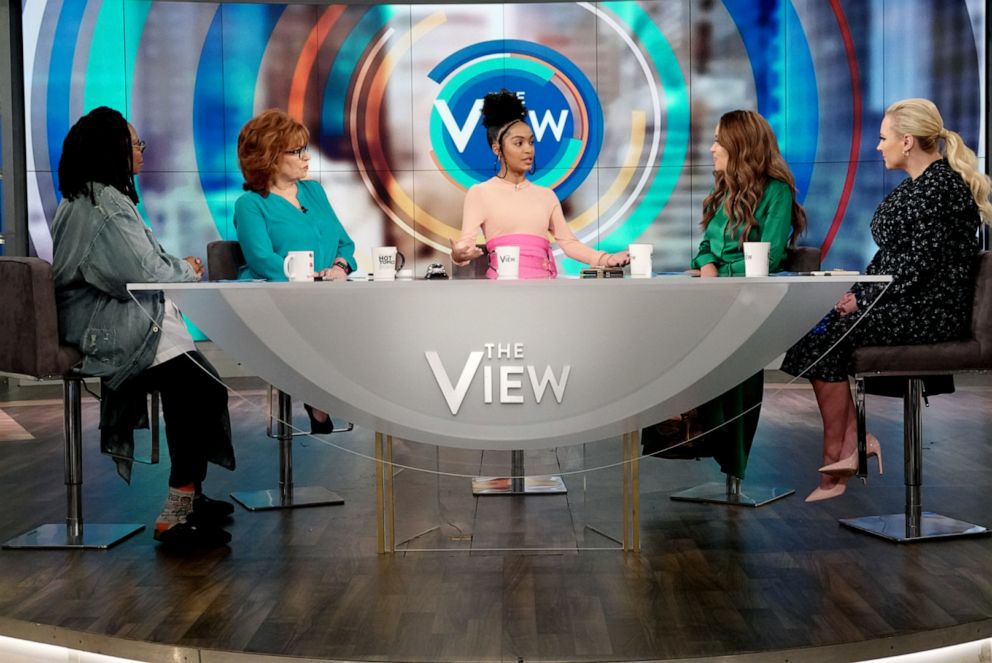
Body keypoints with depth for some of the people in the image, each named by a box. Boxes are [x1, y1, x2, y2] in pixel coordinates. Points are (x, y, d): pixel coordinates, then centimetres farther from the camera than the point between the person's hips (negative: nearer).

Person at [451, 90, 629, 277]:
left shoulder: (546, 195, 18)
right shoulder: (480, 193, 8)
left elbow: (568, 242, 14)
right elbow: (466, 242, -2)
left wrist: (606, 259, 0)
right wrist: (459, 254, -25)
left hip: (543, 283, 4)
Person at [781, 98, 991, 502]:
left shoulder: (941, 187, -15)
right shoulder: (916, 185, 17)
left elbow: (920, 265, -21)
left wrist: (863, 301, -16)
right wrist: (858, 293, 5)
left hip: (930, 313, -10)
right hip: (904, 304, 10)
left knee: (826, 335, -16)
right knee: (818, 325, -7)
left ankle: (836, 455, -7)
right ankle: (851, 440, -8)